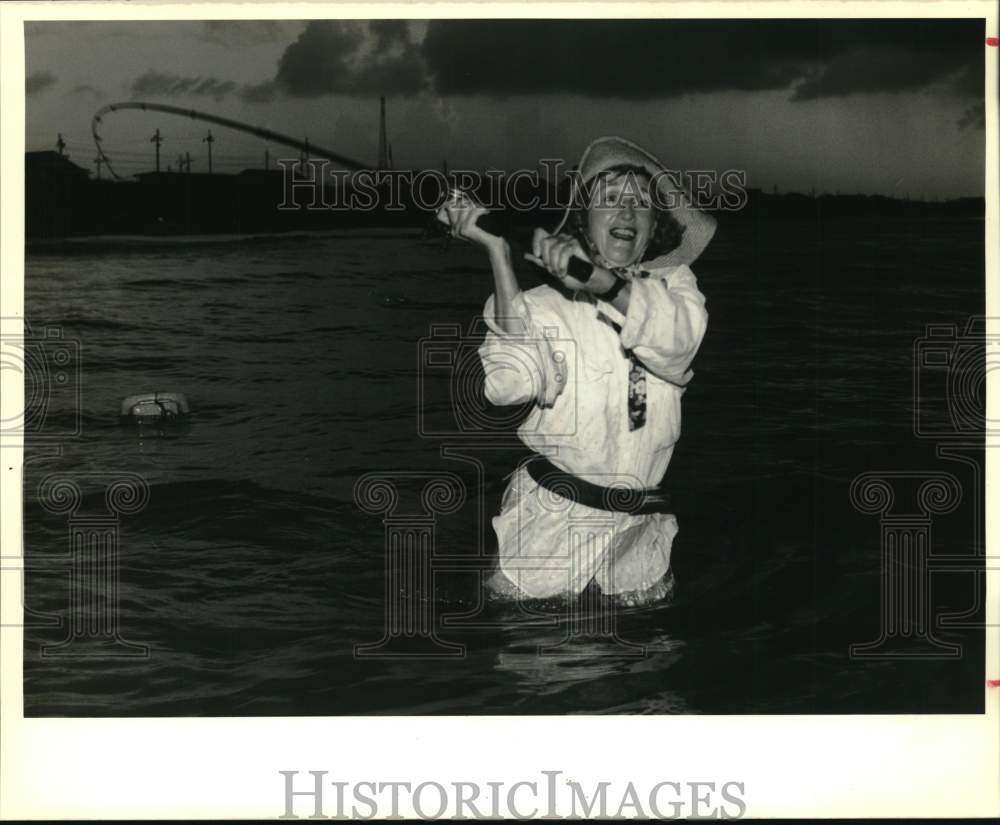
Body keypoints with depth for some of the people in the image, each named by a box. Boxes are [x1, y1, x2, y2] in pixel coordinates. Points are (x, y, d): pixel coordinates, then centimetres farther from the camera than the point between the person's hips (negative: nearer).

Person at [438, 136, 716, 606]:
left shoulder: (674, 284, 6)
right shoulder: (547, 303, -3)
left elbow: (677, 334, -20)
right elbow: (509, 382, -23)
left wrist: (597, 279, -38)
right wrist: (498, 252, -25)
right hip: (547, 530, -2)